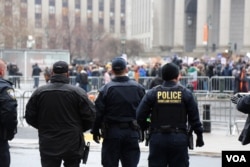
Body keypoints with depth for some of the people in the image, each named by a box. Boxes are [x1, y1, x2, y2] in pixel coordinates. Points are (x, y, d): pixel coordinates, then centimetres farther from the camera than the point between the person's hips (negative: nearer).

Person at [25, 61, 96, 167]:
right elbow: (91, 117, -8)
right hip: (72, 146, -1)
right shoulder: (77, 92, -9)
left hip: (48, 146, 2)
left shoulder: (39, 92, -2)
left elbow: (30, 117, 3)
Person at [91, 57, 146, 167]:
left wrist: (95, 131, 3)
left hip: (112, 132, -2)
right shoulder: (138, 88, 2)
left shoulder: (106, 89, -8)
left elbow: (98, 112, -8)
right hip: (132, 133, 2)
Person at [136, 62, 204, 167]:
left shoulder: (152, 93, 0)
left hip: (157, 138, 0)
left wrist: (144, 129, 15)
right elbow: (194, 117, 1)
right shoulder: (185, 93, 0)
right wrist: (199, 135, 12)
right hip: (179, 138, 0)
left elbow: (140, 115, -3)